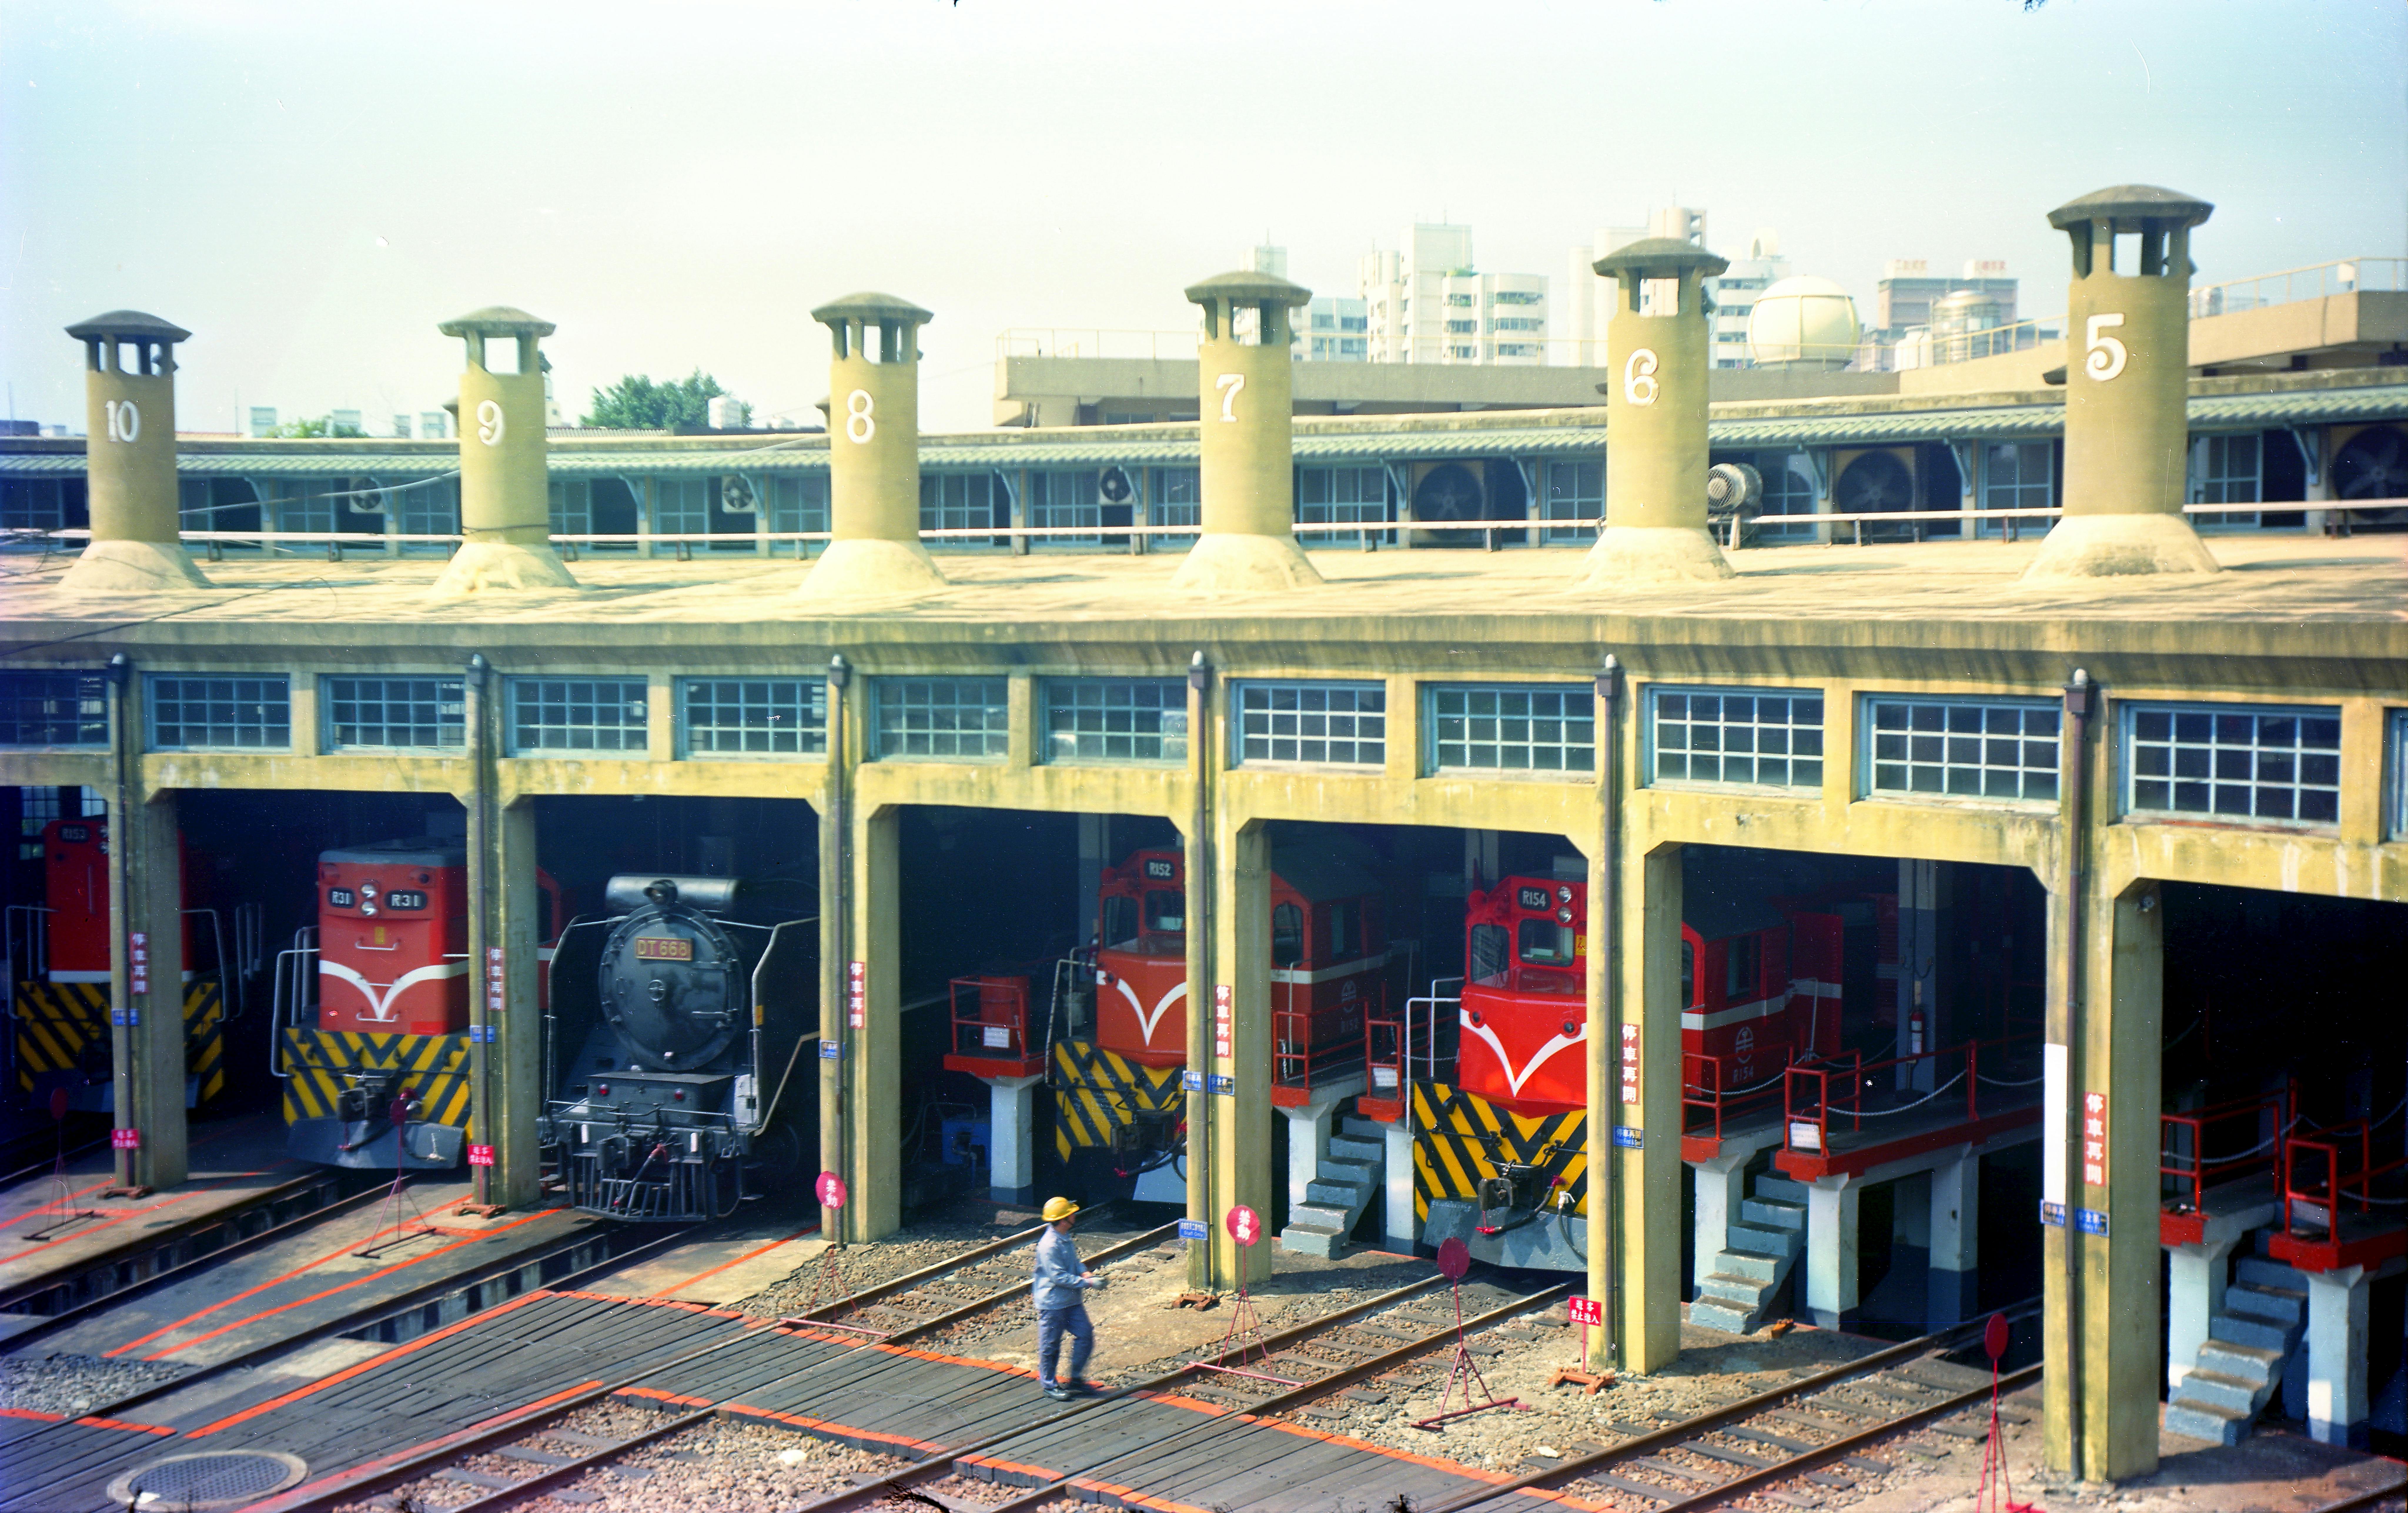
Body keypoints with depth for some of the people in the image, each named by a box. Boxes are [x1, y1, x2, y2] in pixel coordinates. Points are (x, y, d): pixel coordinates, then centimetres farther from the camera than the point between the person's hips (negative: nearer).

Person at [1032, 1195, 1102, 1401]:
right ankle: (1049, 1385, 19)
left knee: (1085, 1336, 9)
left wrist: (1084, 1272, -1)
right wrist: (1088, 1283, -22)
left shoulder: (1066, 1238, 6)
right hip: (1053, 1304, -9)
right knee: (1050, 1346, 5)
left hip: (1072, 1301, 9)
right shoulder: (1049, 1245, -24)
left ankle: (1076, 1380, 22)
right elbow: (1059, 1277, -26)